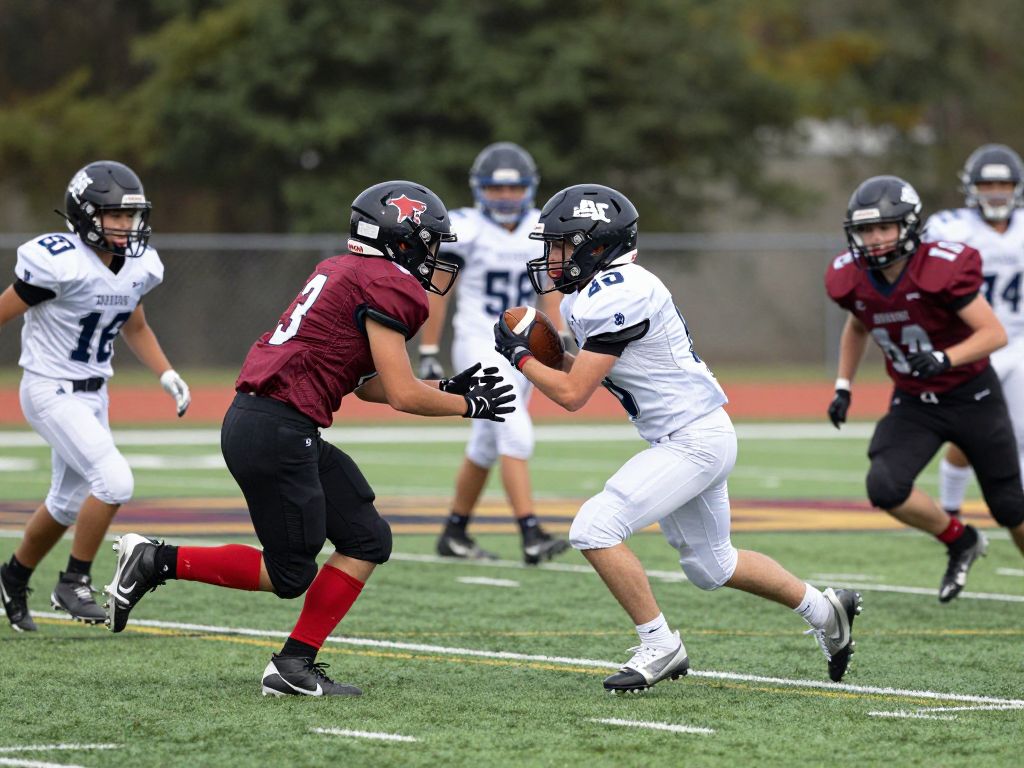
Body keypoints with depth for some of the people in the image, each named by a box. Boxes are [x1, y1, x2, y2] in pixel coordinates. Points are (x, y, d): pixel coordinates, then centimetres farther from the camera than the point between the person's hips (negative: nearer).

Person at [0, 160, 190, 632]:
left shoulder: (138, 267, -1)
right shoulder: (60, 264, -24)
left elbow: (134, 328, 18)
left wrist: (166, 375, 5)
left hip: (93, 394, 8)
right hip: (51, 392, -8)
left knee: (67, 504, 19)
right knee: (114, 481, -21)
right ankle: (74, 582, -4)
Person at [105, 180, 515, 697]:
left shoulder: (344, 272, 20)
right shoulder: (387, 286, -10)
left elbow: (367, 383, 25)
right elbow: (402, 396, -9)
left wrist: (447, 388, 22)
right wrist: (466, 405, 6)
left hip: (255, 421, 10)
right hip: (275, 431, -10)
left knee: (367, 542, 10)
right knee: (290, 574, -1)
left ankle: (295, 665, 9)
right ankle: (157, 562, 3)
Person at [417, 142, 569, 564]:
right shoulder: (465, 230, -9)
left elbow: (553, 294, 10)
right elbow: (436, 293, -4)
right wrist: (428, 354, -4)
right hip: (479, 346, -6)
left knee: (485, 447, 15)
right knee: (516, 434, -20)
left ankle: (455, 534, 28)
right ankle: (531, 536, -24)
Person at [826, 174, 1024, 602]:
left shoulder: (942, 270, -25)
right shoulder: (852, 279, -9)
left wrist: (944, 359, -38)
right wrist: (843, 386, 10)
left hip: (972, 398, -4)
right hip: (913, 403, 4)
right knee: (885, 488, -21)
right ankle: (960, 543, 5)